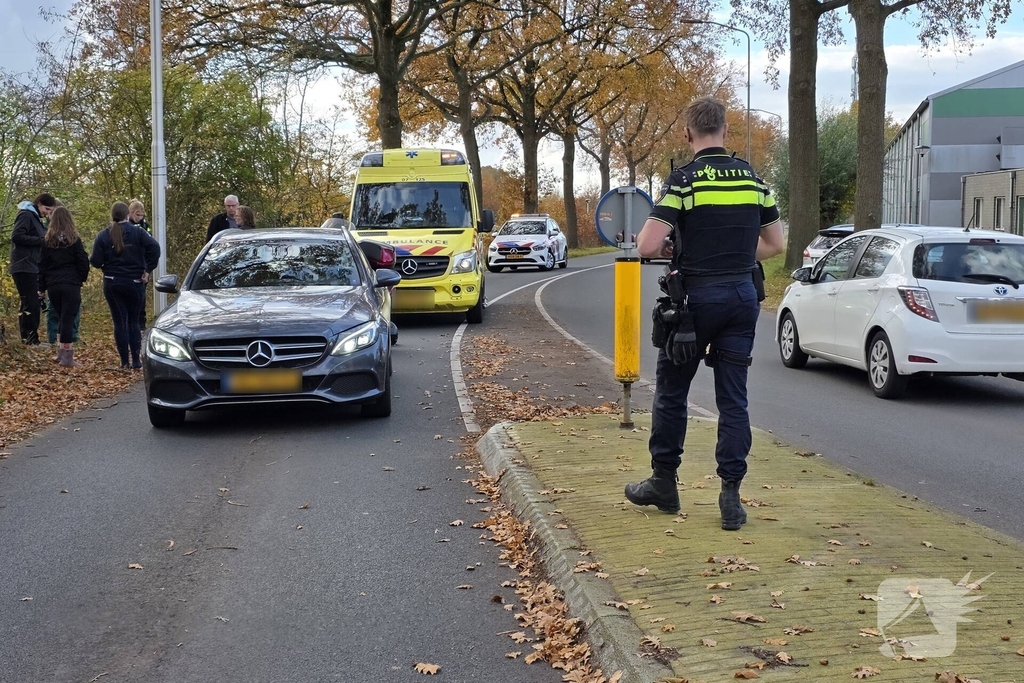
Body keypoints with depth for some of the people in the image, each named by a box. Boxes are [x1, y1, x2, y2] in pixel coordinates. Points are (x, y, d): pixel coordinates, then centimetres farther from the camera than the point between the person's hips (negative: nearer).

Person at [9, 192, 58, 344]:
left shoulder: (36, 218, 21)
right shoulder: (26, 215, -7)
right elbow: (17, 236, -19)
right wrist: (41, 240, -17)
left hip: (32, 268, 10)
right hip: (24, 267, -10)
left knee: (28, 305, 10)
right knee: (32, 305, -12)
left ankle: (27, 339, 13)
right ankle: (31, 339, -11)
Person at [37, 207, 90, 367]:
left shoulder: (47, 240, 4)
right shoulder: (74, 239, -3)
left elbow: (42, 264, 5)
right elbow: (83, 261, -3)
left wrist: (41, 287, 11)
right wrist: (82, 278, 14)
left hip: (53, 285, 3)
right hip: (71, 284, -3)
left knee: (62, 317, 18)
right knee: (68, 319, -3)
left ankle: (61, 352, 18)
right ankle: (67, 357, -5)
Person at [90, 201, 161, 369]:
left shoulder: (103, 235, -2)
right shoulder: (137, 232, -4)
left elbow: (96, 261, -7)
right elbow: (154, 247, -17)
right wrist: (148, 269, -9)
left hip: (112, 284, 0)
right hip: (134, 282, 0)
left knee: (120, 322, 6)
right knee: (134, 321, 11)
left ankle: (125, 362, 5)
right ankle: (136, 361, 7)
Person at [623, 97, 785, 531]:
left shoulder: (684, 180, -10)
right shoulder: (753, 178, 6)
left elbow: (647, 246, -17)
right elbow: (775, 244, 13)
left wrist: (673, 247, 3)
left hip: (696, 297, -4)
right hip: (743, 297, 4)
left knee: (671, 392, 11)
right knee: (733, 399, 6)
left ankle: (663, 483, 21)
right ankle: (731, 496, 5)